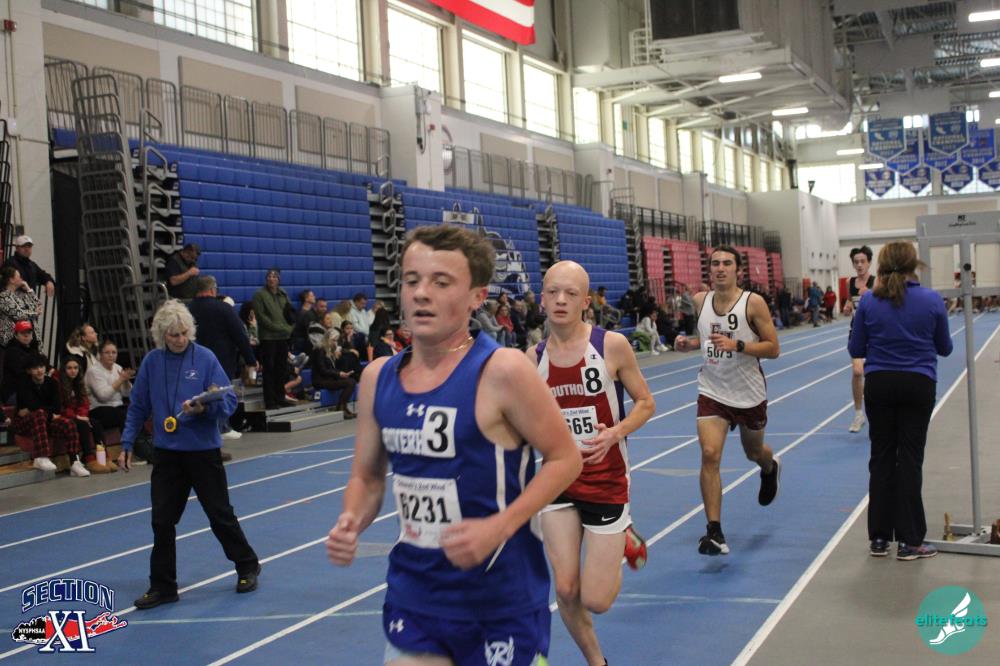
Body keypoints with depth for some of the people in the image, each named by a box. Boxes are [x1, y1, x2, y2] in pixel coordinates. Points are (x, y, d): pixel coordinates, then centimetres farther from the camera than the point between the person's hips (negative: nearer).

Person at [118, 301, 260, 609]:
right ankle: (162, 586, 15)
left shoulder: (205, 358, -9)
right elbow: (138, 407, 9)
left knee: (220, 514, 9)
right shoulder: (151, 362, 0)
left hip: (203, 450, -3)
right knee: (162, 521, 3)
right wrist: (127, 444, 6)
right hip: (166, 453, 3)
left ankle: (248, 567, 29)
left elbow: (229, 401, -10)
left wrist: (205, 407, -29)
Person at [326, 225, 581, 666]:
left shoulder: (501, 371, -16)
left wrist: (498, 527, -21)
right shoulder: (377, 378, 1)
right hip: (412, 597, 5)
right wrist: (351, 523, -8)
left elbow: (565, 458, -10)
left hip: (503, 600, -4)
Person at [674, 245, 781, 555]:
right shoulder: (701, 300, -1)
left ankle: (770, 469, 61)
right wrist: (689, 343, -4)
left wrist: (737, 345, -28)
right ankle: (714, 531, -12)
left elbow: (773, 348, -14)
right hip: (712, 391, 2)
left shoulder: (753, 303, -14)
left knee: (754, 452, 21)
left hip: (749, 393, -1)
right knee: (710, 454, -16)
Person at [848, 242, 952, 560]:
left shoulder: (868, 301, -5)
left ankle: (879, 538, 15)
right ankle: (909, 541, 6)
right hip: (918, 384, -1)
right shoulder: (932, 300, -6)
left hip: (879, 385, 1)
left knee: (881, 457, 11)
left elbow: (855, 349, 1)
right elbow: (944, 348, 5)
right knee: (909, 459, 4)